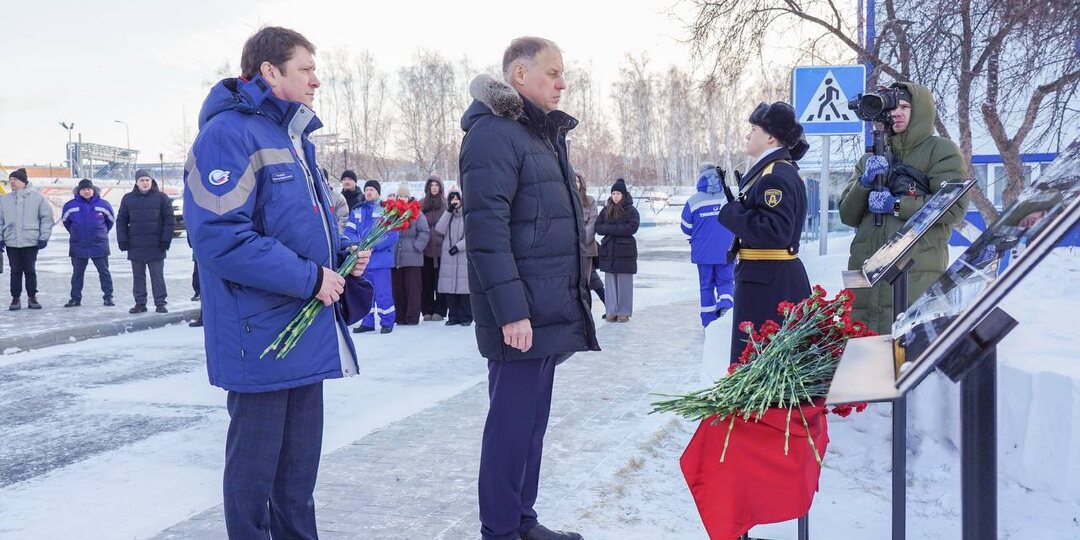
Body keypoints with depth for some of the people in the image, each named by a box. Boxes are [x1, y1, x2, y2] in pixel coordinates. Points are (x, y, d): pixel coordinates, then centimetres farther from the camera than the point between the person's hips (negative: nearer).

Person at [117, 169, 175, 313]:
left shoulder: (161, 197, -1)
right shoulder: (128, 199, 6)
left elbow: (169, 220, -1)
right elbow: (121, 221, 9)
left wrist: (165, 240, -8)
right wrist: (122, 241, 0)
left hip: (156, 246, -2)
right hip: (135, 246, 3)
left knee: (157, 276, 2)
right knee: (138, 276, 7)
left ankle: (160, 303, 6)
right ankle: (140, 303, 14)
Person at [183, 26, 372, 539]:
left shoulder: (296, 138, 16)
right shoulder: (228, 133, -15)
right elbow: (220, 236, -25)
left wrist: (342, 258, 4)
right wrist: (309, 278, -21)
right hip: (261, 337, -9)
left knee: (300, 459, 17)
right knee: (255, 462, 3)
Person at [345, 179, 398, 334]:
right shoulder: (357, 211, 14)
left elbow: (392, 234, -8)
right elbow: (349, 231, 7)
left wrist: (373, 245, -17)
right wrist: (359, 243, -13)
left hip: (380, 257, -5)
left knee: (383, 292, -5)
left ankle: (387, 322, 6)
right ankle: (367, 322, 19)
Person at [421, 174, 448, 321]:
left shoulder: (445, 204, 2)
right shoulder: (423, 204, 11)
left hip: (441, 247, -3)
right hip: (426, 247, 3)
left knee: (440, 279, -2)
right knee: (426, 279, 4)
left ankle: (439, 310, 3)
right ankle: (427, 310, 9)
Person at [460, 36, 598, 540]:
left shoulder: (545, 133, 17)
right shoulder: (494, 133, -13)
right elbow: (486, 230, -20)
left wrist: (575, 293, 19)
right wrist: (511, 312, -23)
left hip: (550, 309, 9)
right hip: (521, 313, -9)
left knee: (532, 418, 15)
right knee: (512, 419, -2)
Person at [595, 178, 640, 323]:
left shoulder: (631, 211, -1)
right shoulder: (606, 210, 12)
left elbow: (631, 228, -14)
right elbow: (598, 227, 5)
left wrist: (610, 228, -13)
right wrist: (618, 229, -11)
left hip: (625, 251, -4)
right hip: (608, 250, 4)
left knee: (624, 282, -2)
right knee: (610, 282, 4)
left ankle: (624, 312, 5)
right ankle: (611, 312, 9)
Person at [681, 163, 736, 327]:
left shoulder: (693, 201, -6)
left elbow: (686, 228, 1)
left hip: (703, 252, 0)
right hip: (726, 252, 0)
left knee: (706, 285, 10)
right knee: (726, 281, 12)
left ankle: (709, 321, 13)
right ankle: (725, 305, -18)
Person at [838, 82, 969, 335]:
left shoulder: (941, 150, 7)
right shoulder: (873, 157, 23)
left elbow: (954, 207, -6)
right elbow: (848, 216, 16)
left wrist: (896, 205, -8)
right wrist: (864, 182, -2)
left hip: (917, 274, -5)